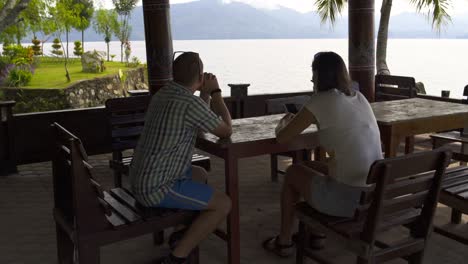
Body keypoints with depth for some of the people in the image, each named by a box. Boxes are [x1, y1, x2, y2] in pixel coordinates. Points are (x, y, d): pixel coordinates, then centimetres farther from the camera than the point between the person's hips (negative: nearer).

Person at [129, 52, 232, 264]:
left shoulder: (164, 93, 7)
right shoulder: (191, 104, -23)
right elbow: (226, 131, -6)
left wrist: (206, 93, 10)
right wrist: (215, 91, 1)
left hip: (142, 177, 10)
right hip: (157, 187, -9)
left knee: (200, 174, 29)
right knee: (223, 204, -4)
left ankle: (185, 234, 33)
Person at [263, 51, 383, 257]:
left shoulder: (321, 101, -10)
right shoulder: (359, 98, 10)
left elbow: (281, 137, -3)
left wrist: (284, 123, 18)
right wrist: (300, 119, 26)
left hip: (349, 199, -7)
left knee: (293, 172, 20)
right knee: (310, 167, 28)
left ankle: (284, 241, 33)